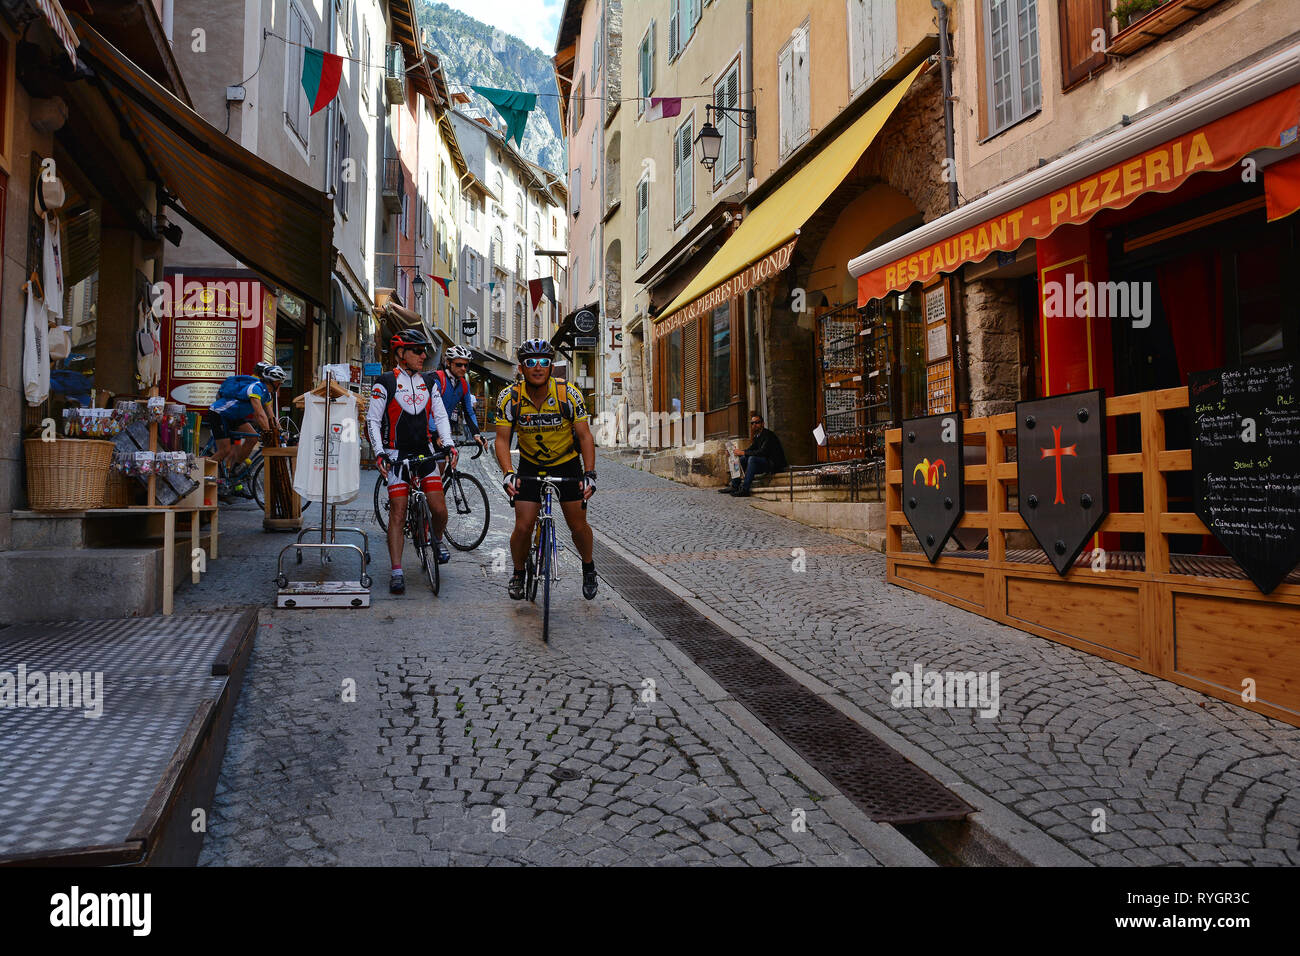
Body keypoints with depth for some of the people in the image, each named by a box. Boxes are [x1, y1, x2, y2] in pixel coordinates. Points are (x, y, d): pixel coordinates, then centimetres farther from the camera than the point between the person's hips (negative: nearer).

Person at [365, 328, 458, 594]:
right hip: (397, 455, -3)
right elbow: (372, 420, -4)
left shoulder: (428, 381, 9)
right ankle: (397, 571, 1)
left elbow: (440, 415, 11)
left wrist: (448, 443, -5)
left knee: (439, 509, -5)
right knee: (398, 514, -5)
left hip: (425, 452, 3)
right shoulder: (386, 382, -4)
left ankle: (438, 540, 28)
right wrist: (379, 453, -14)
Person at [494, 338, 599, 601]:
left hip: (567, 464, 0)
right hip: (530, 465, 0)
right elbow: (502, 439, -17)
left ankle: (588, 566, 30)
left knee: (578, 526, 0)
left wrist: (590, 474, -29)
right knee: (523, 528, -7)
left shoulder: (568, 395, -20)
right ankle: (518, 574, 20)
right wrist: (508, 473, -33)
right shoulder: (510, 398, -17)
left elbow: (585, 436, -17)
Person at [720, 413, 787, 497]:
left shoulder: (768, 434, -15)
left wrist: (743, 452, -24)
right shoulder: (757, 436, 13)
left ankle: (745, 489, -32)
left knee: (752, 459, -29)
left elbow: (762, 452, -26)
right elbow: (750, 450, 11)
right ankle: (734, 486, -4)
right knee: (742, 458, 0)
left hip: (775, 464, -9)